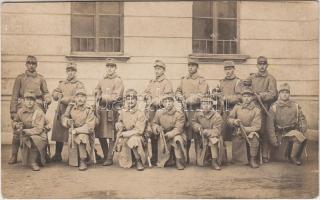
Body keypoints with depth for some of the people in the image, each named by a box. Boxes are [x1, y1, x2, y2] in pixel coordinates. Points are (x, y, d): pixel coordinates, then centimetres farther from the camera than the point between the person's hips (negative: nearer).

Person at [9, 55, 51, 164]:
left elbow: (46, 93, 16)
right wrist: (13, 111, 0)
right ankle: (14, 156, 8)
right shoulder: (20, 78, 9)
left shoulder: (41, 78, 12)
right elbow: (14, 96, 6)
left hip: (37, 107, 1)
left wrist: (48, 100, -8)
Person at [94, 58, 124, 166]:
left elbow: (115, 97, -12)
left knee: (111, 136, -1)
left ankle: (109, 158, 7)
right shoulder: (102, 81, 16)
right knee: (101, 135, 8)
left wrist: (102, 96, -5)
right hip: (102, 111, 6)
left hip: (113, 111, -6)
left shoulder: (118, 81, -3)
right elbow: (97, 93, 17)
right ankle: (105, 156, 23)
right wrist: (97, 105, 1)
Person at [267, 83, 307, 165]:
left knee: (301, 138, -30)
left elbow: (302, 120, 8)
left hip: (293, 132, 2)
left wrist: (301, 132, -11)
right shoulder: (274, 107, -3)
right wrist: (273, 140, -12)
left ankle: (294, 156, -7)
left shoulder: (295, 106, 4)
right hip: (280, 134, -2)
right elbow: (270, 125, -6)